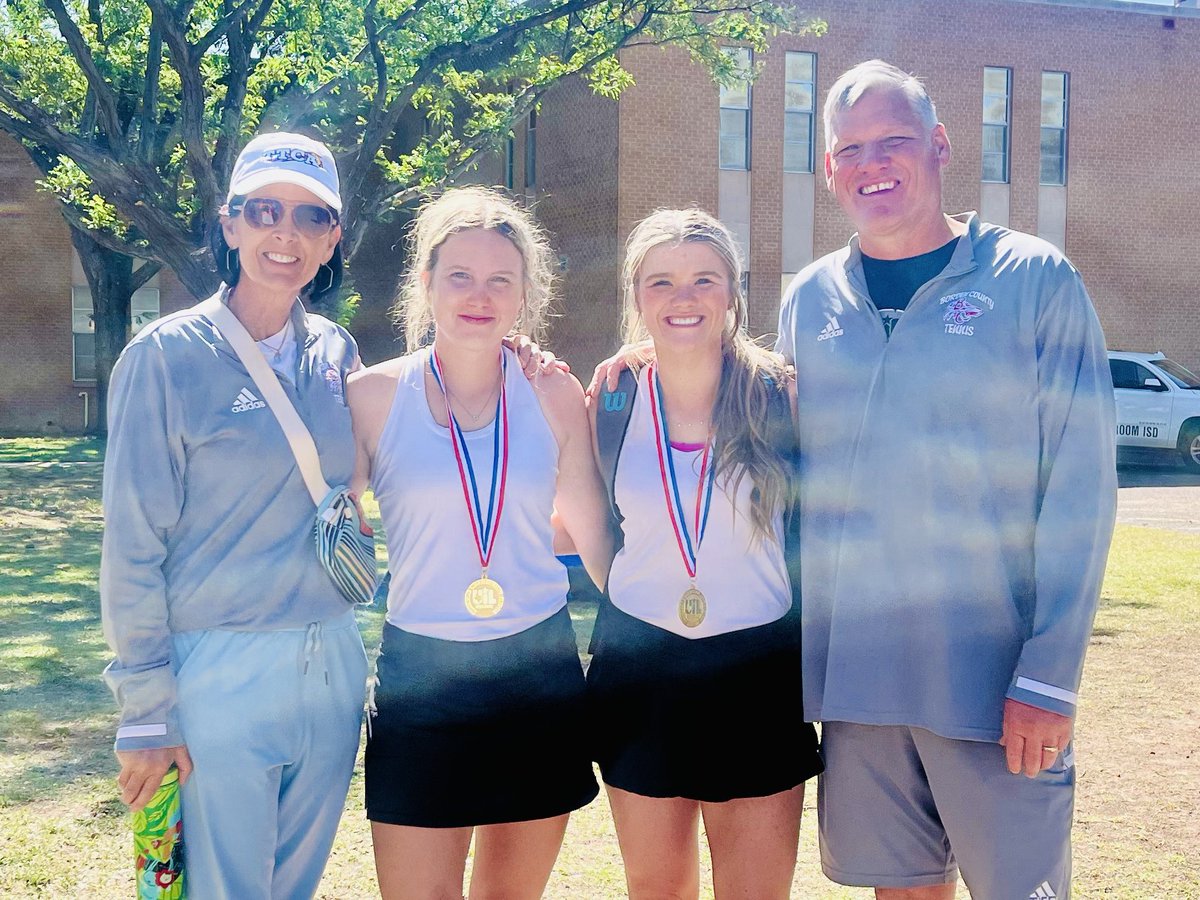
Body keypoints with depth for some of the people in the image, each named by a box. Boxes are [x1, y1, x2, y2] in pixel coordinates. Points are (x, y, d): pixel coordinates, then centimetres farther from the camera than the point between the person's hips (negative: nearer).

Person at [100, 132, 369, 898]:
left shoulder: (336, 352, 5)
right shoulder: (168, 356, -10)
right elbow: (134, 547, -9)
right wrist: (146, 710, -10)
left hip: (332, 669, 5)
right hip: (219, 675, -5)